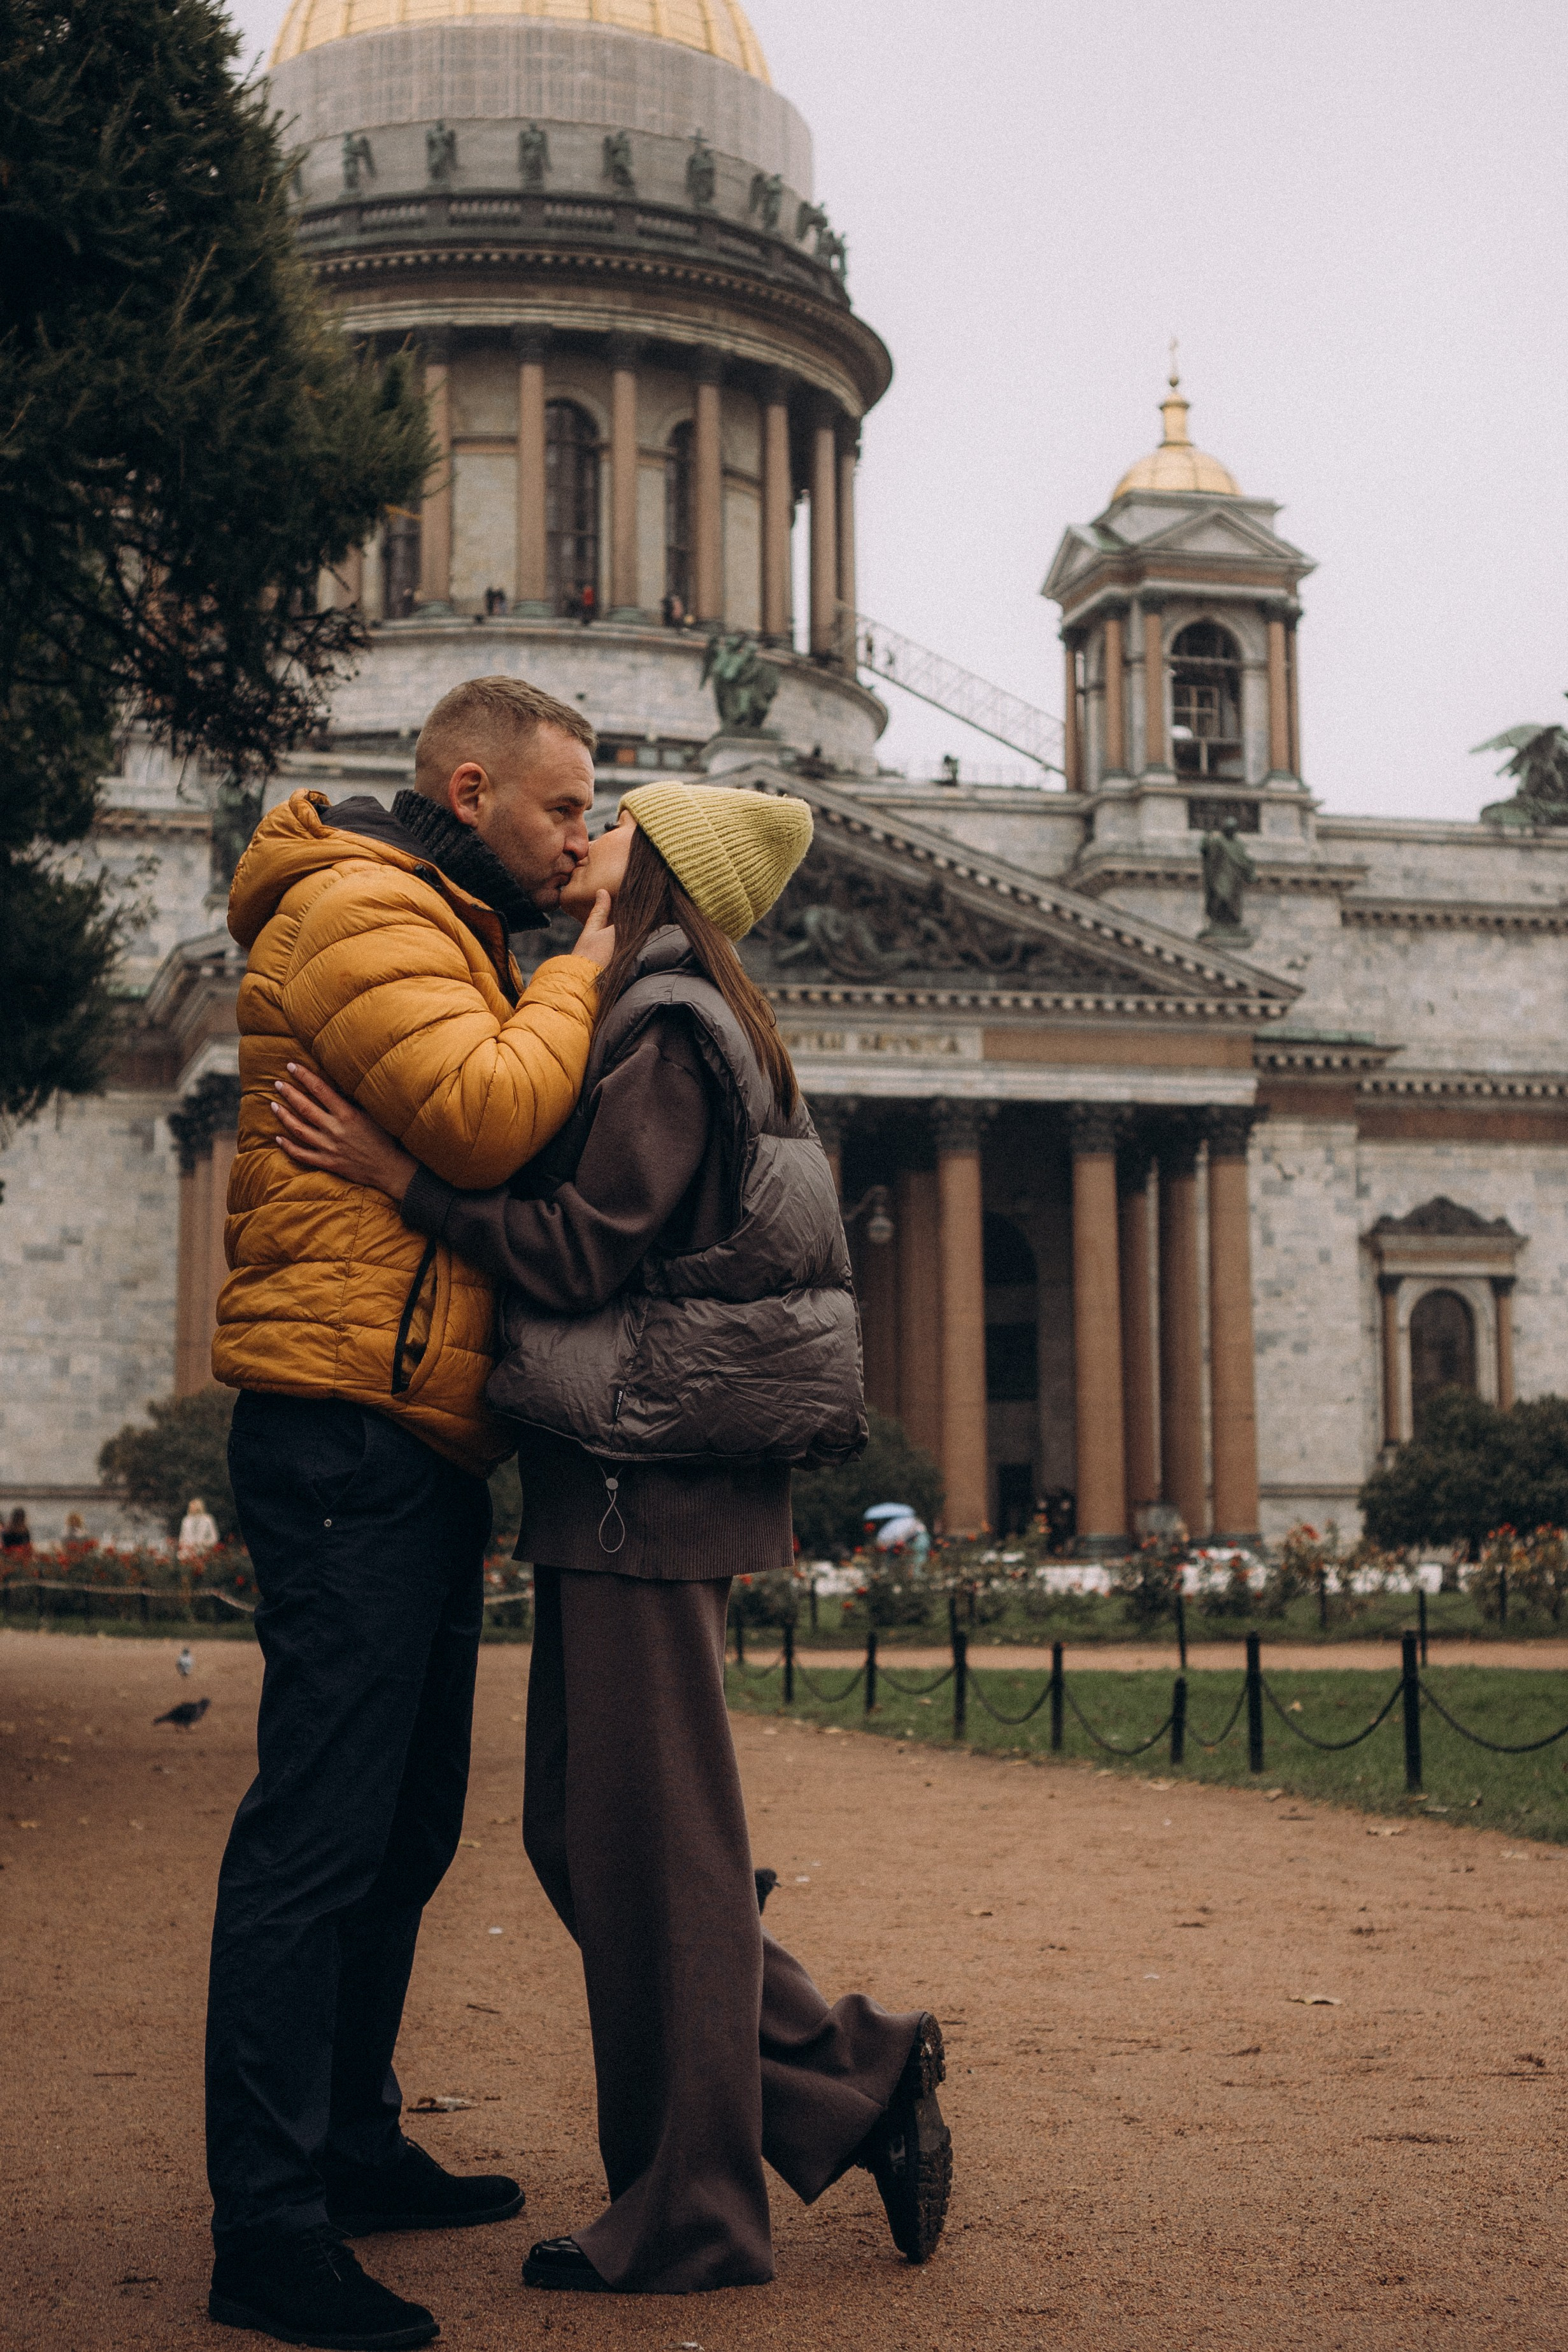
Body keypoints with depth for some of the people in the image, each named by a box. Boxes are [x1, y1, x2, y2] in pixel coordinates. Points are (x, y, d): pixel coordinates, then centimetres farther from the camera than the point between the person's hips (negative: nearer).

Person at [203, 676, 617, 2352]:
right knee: (319, 1825, -10)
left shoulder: (446, 932, 24)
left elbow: (501, 1163, 22)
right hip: (351, 1426, -11)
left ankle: (349, 2146, 28)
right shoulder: (361, 910, -9)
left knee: (404, 1821, 16)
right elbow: (482, 1118, -23)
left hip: (418, 1442, 11)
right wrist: (579, 978, -9)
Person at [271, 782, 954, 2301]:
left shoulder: (666, 1033, -10)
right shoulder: (662, 1022, 19)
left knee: (647, 1845, -1)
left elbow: (581, 1249, -17)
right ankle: (854, 2080, 19)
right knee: (580, 1833, 13)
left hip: (648, 1487, -10)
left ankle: (685, 2222, 11)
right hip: (621, 1488, 10)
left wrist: (397, 1173, -16)